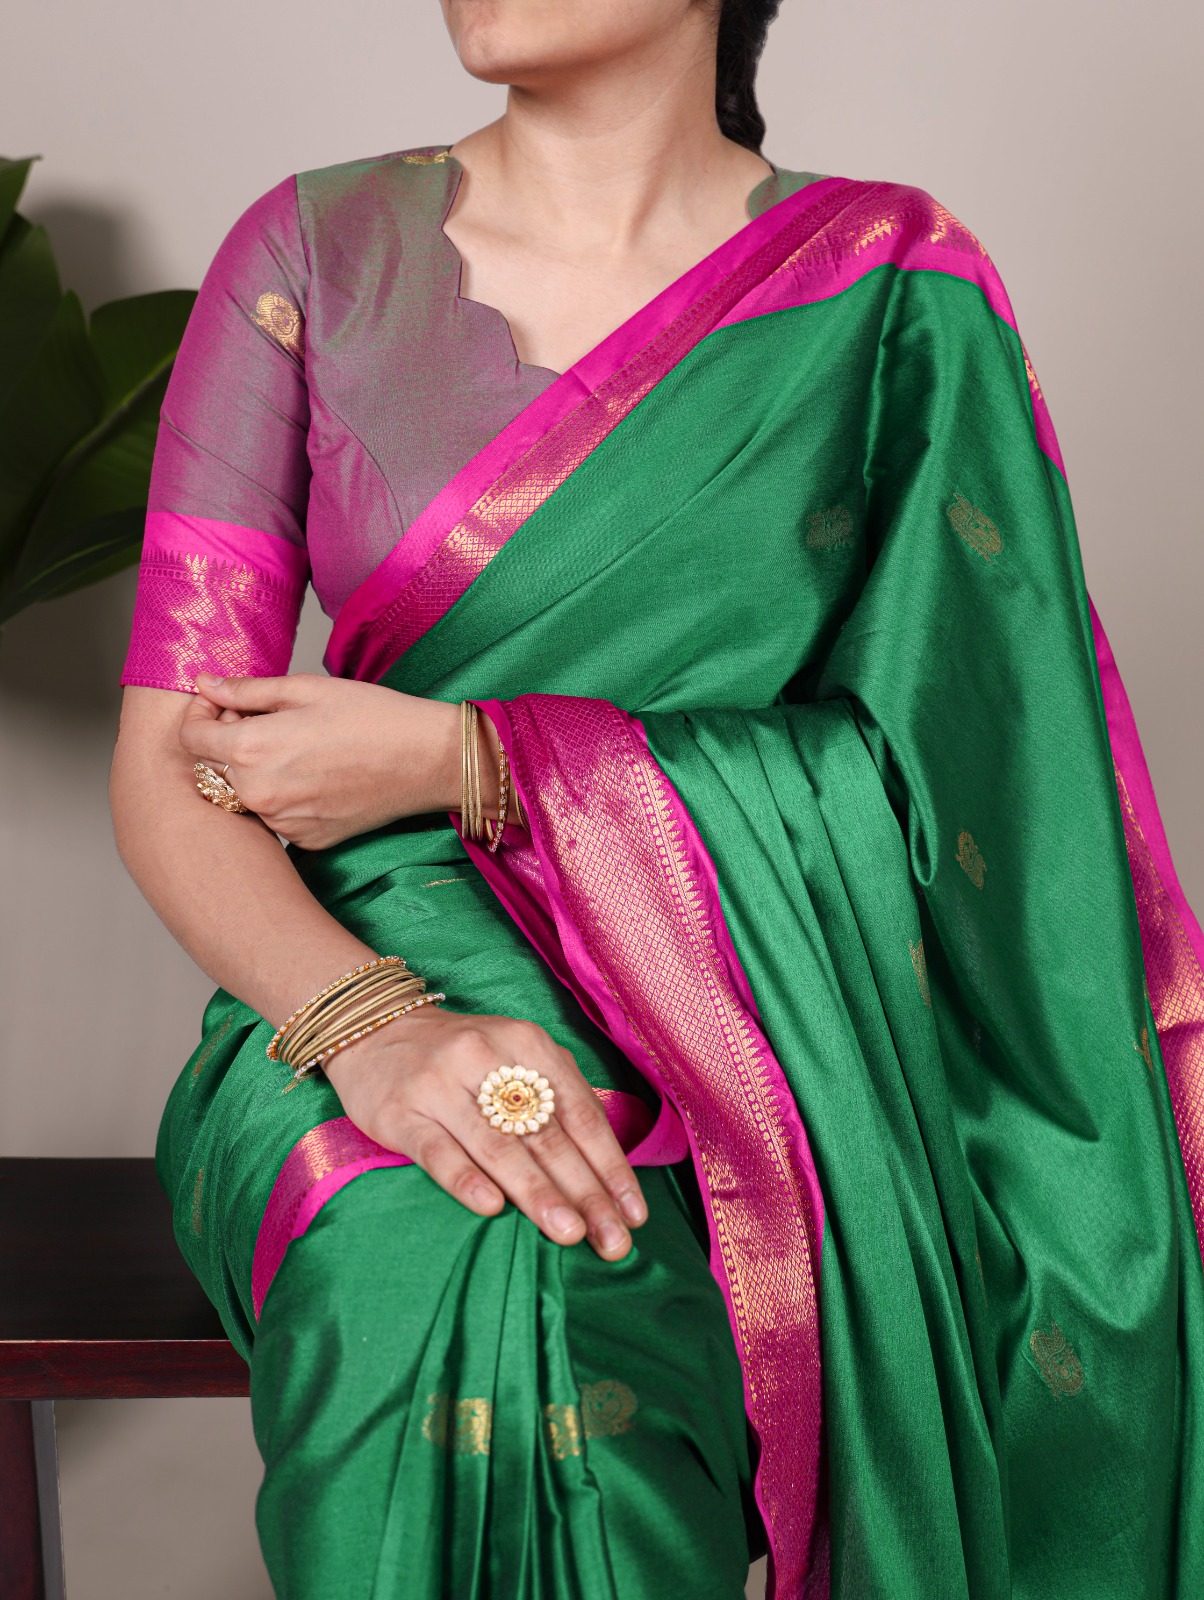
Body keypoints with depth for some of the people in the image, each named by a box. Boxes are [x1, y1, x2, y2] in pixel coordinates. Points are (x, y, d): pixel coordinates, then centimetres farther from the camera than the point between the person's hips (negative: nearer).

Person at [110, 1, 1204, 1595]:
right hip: (382, 981, 1)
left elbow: (929, 762, -6)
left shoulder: (894, 290, 0)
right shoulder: (313, 254, 3)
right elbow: (164, 766, -3)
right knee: (430, 1290, -32)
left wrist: (456, 761, -14)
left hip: (755, 1030, 0)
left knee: (546, 1298, -32)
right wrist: (369, 1024, -23)